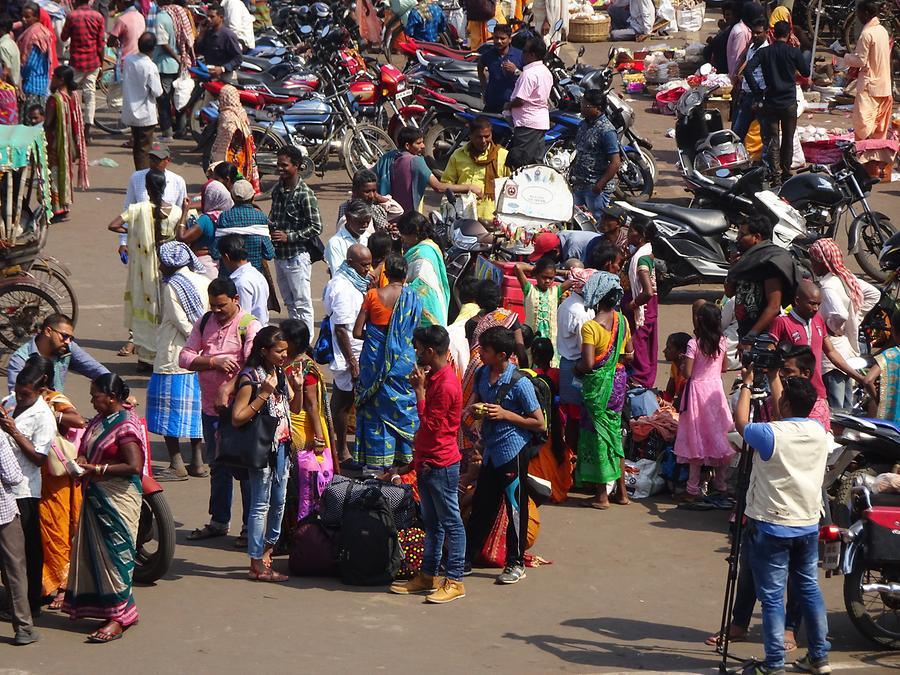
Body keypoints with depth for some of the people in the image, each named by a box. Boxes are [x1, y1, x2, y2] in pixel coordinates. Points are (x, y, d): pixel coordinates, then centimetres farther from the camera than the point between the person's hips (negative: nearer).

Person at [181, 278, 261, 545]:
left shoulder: (249, 326, -10)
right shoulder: (204, 323, 8)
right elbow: (185, 357, 1)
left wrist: (227, 389, -30)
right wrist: (215, 362, -14)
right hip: (210, 408, 6)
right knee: (218, 467, 17)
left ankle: (251, 527, 7)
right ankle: (218, 522, 29)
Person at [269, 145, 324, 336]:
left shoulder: (304, 194, -15)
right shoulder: (278, 189, 8)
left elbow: (316, 227, -15)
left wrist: (289, 237, -18)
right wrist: (269, 227, 1)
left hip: (297, 255, -8)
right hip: (280, 255, 8)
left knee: (302, 304, -2)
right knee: (290, 304, 17)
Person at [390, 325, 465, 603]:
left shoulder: (446, 384, -20)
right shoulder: (435, 376, 11)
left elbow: (430, 424, -21)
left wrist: (420, 389, -17)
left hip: (442, 464, -10)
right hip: (427, 462, 10)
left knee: (450, 522, -3)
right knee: (431, 522, 16)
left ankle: (455, 582, 1)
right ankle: (428, 575, 24)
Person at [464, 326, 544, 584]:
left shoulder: (520, 383, -17)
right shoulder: (481, 374, 3)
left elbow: (539, 424, -13)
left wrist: (505, 414, -19)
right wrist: (476, 409, -2)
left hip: (512, 451, -7)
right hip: (490, 450, 7)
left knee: (515, 509, 4)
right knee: (481, 507, 14)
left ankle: (516, 563, 15)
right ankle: (466, 558, 22)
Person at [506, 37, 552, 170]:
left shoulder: (529, 73, -19)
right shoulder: (546, 72, 12)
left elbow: (520, 100, -22)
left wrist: (508, 106, -4)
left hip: (528, 123, -10)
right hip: (543, 123, 10)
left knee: (519, 161, -10)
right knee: (537, 160, 12)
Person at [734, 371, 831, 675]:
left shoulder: (771, 434, -20)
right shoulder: (819, 432, -2)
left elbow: (741, 423, 0)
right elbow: (789, 415, 18)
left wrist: (747, 384, 13)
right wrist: (774, 377, 27)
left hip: (772, 527, -6)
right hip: (809, 525, 6)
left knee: (772, 596, -1)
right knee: (809, 587, 17)